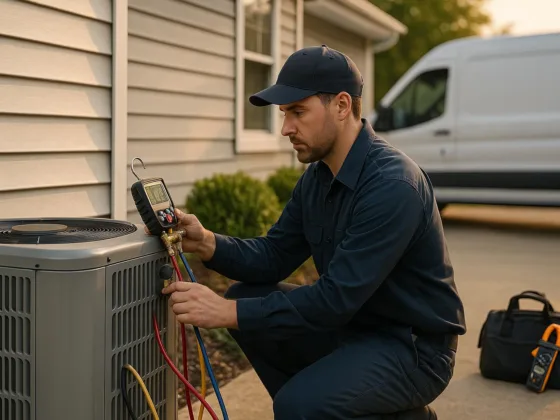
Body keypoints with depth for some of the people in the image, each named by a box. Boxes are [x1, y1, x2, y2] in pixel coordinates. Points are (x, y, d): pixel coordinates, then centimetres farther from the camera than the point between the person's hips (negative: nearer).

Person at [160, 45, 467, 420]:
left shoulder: (393, 184, -27)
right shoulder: (317, 176, 2)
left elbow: (337, 298, -30)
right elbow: (274, 257, 5)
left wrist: (227, 312, -31)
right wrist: (207, 243, -13)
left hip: (413, 346, -8)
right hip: (353, 324, 8)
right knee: (248, 299, -2)